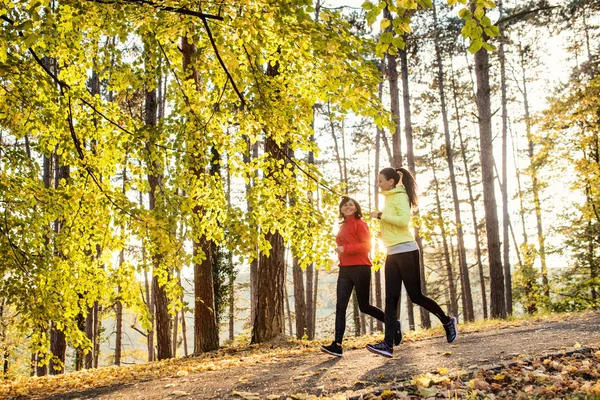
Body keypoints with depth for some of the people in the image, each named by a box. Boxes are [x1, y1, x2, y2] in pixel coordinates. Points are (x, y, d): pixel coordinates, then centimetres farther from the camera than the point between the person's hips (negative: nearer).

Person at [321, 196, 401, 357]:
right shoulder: (343, 226, 18)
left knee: (364, 306, 1)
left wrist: (345, 249, -19)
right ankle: (337, 345, -11)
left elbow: (367, 246, -13)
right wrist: (340, 252, 9)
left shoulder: (359, 223, -4)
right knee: (340, 306, -6)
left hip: (360, 268, -7)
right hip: (344, 270, 7)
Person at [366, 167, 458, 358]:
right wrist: (383, 232, 12)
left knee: (415, 295, -3)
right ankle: (388, 344, -7)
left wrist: (380, 215, -17)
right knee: (391, 299, -1)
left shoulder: (400, 196, -8)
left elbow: (404, 220, -23)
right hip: (393, 254, 9)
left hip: (405, 251, -9)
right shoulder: (390, 198, 19)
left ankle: (447, 321, 20)